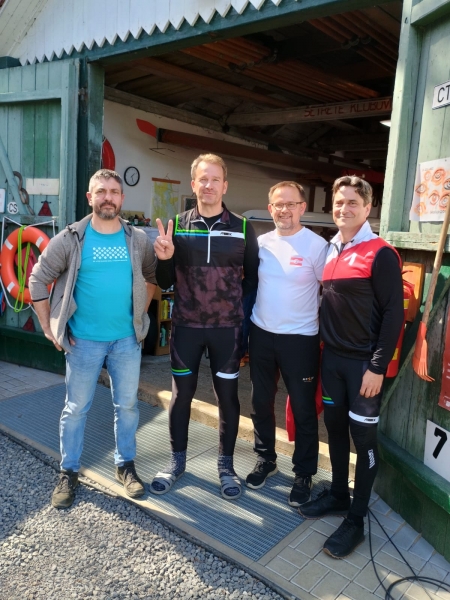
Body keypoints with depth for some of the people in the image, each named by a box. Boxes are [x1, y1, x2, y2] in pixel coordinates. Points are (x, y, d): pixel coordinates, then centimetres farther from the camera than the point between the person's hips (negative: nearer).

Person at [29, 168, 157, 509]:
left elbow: (152, 277, 15)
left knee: (127, 405, 11)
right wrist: (50, 329, -4)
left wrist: (140, 315, 9)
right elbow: (38, 280, -1)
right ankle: (69, 473, 28)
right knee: (76, 408, 9)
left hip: (127, 339, 2)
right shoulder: (71, 238, -6)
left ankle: (126, 465, 31)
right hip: (83, 340, -1)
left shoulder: (138, 239, 0)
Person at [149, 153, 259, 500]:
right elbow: (165, 282, 1)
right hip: (186, 326, 1)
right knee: (181, 395, 11)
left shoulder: (242, 228, -1)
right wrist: (164, 259, -17)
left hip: (227, 328, 0)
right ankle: (177, 461, 31)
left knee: (228, 396, 10)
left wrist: (232, 300, -6)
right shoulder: (177, 226, 0)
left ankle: (226, 465, 29)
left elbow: (253, 277, 6)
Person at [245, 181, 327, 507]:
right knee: (261, 403, 16)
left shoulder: (317, 245, -9)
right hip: (261, 335, 5)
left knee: (303, 409, 7)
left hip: (300, 339, -4)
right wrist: (250, 319, 11)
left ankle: (304, 474, 25)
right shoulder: (261, 242, 4)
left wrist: (319, 324, -4)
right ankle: (266, 459, 37)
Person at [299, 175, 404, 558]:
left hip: (364, 362, -6)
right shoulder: (330, 251, 8)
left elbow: (394, 313, -13)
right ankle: (338, 495, 34)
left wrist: (378, 366, -16)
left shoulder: (380, 254, -11)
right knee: (335, 427, 16)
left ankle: (356, 520, 18)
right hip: (332, 357, 6)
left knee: (363, 437, 4)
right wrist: (324, 346, 9)